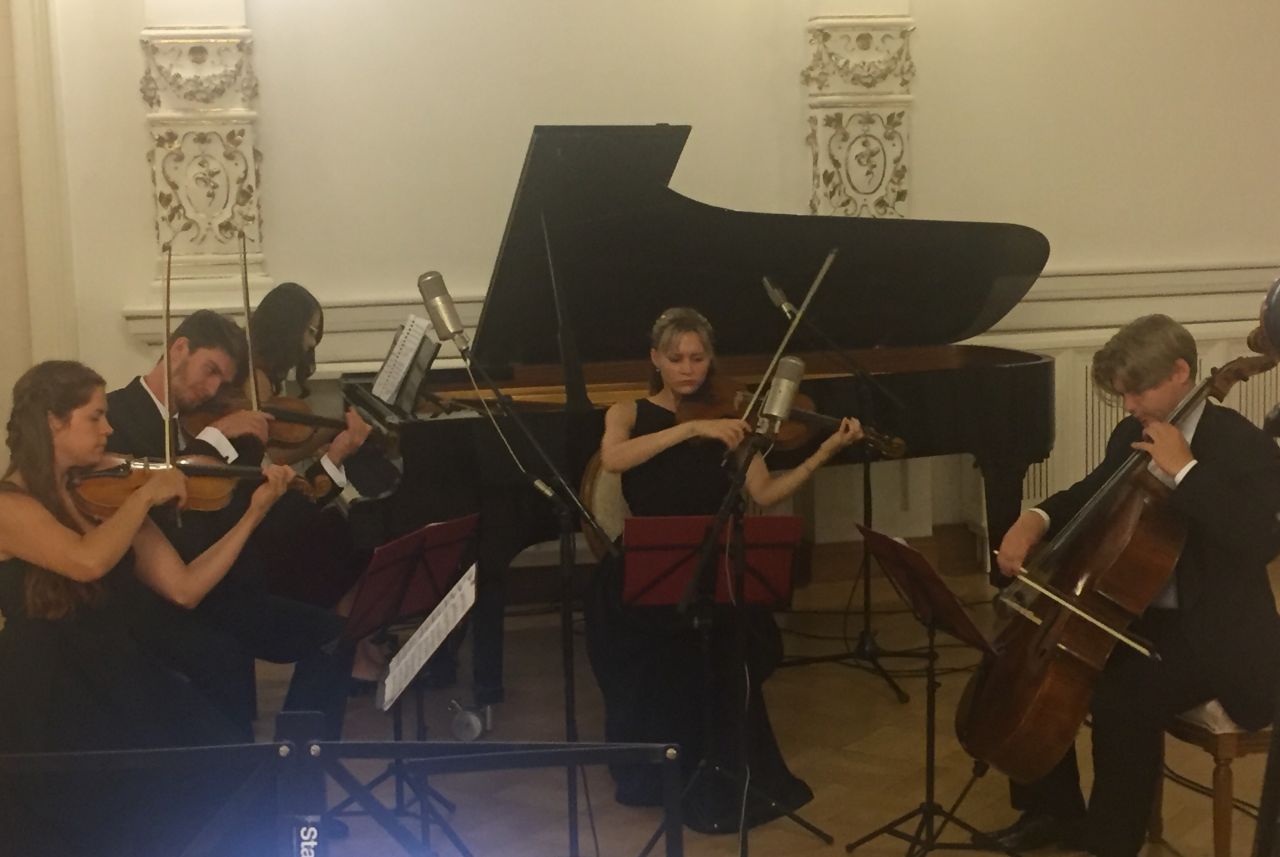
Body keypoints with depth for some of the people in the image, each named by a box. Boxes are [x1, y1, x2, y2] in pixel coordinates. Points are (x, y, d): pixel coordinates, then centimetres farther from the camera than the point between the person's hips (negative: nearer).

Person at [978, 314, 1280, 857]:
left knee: (1122, 700, -30)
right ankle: (1054, 810, 15)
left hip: (1212, 634, -8)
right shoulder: (1132, 436, 6)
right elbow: (1093, 494, 22)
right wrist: (1038, 519, 0)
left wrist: (1184, 468, -31)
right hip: (1137, 612, 8)